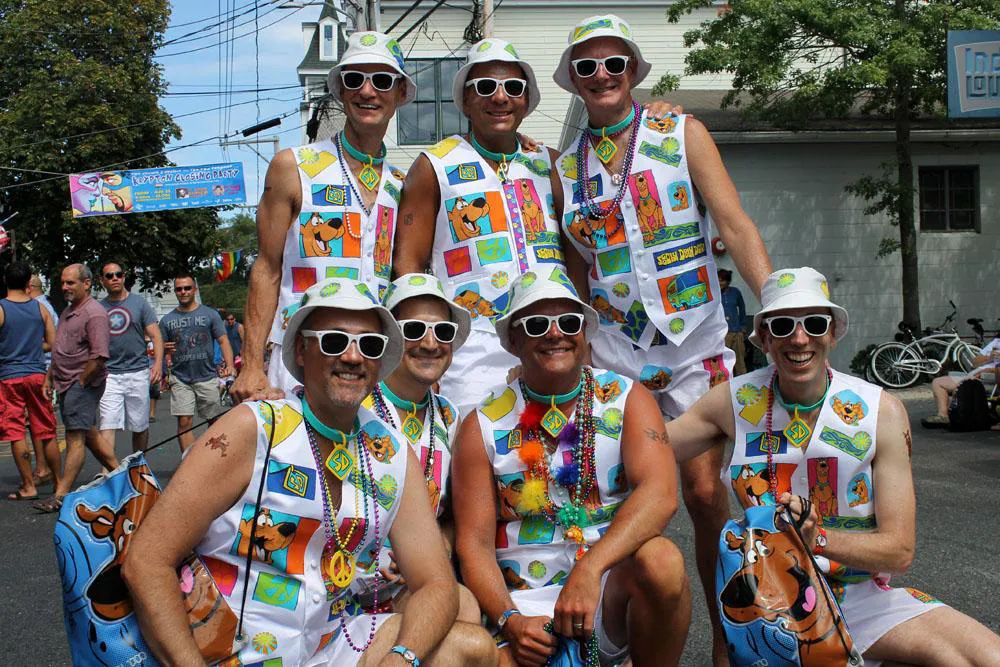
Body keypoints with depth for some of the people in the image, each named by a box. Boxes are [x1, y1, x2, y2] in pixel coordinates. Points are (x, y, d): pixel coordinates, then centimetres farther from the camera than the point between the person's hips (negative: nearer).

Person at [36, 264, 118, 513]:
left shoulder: (94, 314, -15)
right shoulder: (68, 312, 17)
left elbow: (99, 356, -22)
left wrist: (80, 382, -16)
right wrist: (49, 378, 20)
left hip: (84, 384, -10)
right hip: (66, 384, 10)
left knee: (75, 438, -7)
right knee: (87, 434, 15)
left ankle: (61, 495, -5)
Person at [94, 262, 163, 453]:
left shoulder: (139, 303, 5)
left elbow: (156, 336, 0)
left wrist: (158, 363, -14)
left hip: (138, 372, 0)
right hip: (109, 375, 0)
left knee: (140, 426, 9)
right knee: (107, 425, -11)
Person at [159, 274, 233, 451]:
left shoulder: (210, 314, 5)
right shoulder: (167, 320, 10)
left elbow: (223, 341, 0)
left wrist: (229, 365, -15)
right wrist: (164, 348, -12)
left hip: (207, 377, -1)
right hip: (180, 379, 1)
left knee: (216, 421, 3)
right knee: (184, 422, -6)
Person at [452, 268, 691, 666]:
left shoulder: (628, 399, 1)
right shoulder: (483, 426, 2)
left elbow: (660, 493, -16)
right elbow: (474, 544, -1)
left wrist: (589, 571, -30)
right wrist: (509, 620, -19)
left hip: (613, 589, 2)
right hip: (525, 604, -1)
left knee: (659, 559, -31)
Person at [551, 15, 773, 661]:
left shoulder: (682, 134, 1)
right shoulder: (566, 167, 8)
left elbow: (735, 225, -7)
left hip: (694, 342, -2)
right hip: (612, 352, 2)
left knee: (705, 492, -3)